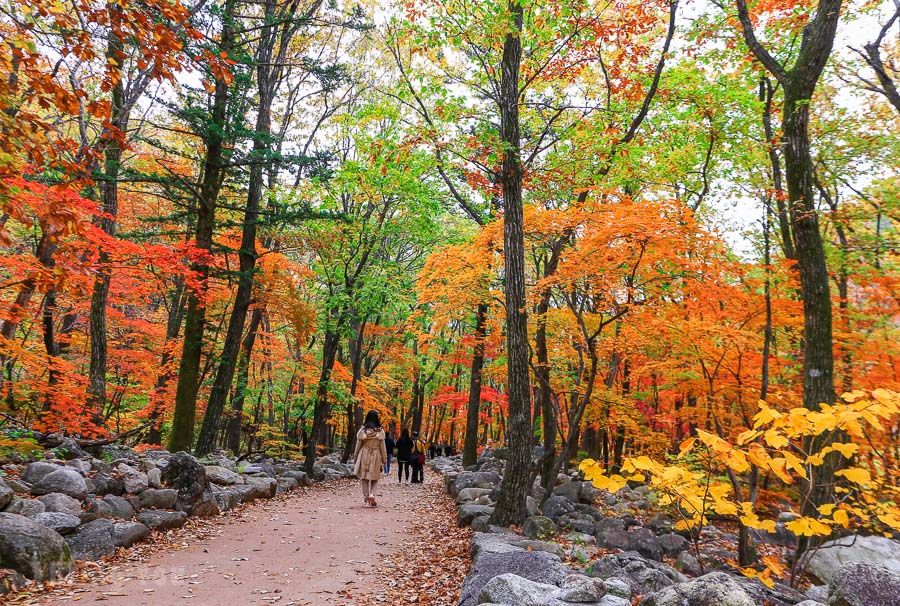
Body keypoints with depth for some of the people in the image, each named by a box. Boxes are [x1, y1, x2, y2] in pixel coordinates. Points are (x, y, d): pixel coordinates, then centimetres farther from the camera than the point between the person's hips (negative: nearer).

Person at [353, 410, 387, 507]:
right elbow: (382, 447, -1)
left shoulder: (362, 430, -4)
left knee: (364, 478, 10)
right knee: (374, 477, 15)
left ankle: (367, 499, 9)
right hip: (376, 456, 0)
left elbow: (358, 446, 2)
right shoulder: (380, 431, -5)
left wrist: (355, 457, 14)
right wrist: (384, 461, 7)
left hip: (364, 456, 0)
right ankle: (372, 494, -7)